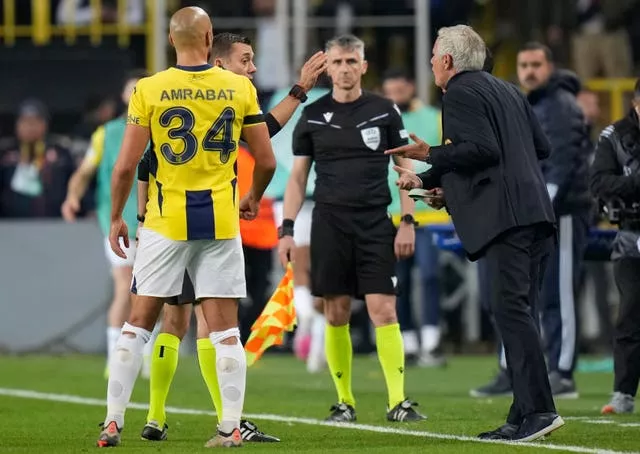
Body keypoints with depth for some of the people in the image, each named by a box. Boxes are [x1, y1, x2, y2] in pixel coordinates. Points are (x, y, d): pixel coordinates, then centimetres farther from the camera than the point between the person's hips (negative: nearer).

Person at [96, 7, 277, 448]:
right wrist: (253, 199, 23)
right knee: (225, 329, 4)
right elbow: (266, 161, 3)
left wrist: (116, 218, 8)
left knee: (138, 323, 7)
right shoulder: (241, 88, -1)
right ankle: (230, 428, 2)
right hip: (221, 221, 1)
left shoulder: (149, 90, -5)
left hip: (165, 222, -1)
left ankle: (113, 423, 5)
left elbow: (126, 165, -6)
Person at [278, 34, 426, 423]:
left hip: (376, 224, -1)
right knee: (337, 314, 2)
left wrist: (408, 221, -2)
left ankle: (398, 401, -9)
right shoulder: (313, 116, 7)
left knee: (384, 311, -9)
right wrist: (287, 230, 2)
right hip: (329, 224, 1)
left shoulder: (384, 111, 4)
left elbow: (405, 168, 7)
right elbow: (298, 176, 10)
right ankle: (345, 402, 11)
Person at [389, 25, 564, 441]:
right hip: (536, 215, 10)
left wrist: (431, 155, -6)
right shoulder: (506, 91, 24)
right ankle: (523, 418, 7)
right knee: (520, 313, 9)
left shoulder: (460, 93, -3)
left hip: (505, 216, -9)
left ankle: (539, 409, -19)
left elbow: (483, 148, -17)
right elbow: (542, 146, 24)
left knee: (512, 310, -12)